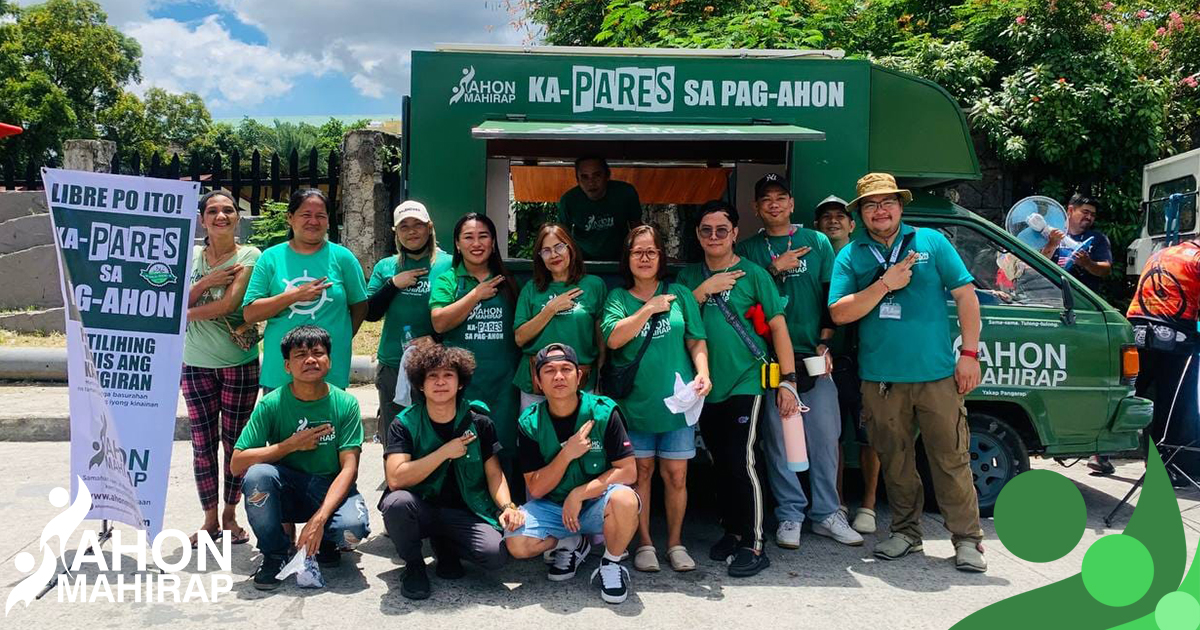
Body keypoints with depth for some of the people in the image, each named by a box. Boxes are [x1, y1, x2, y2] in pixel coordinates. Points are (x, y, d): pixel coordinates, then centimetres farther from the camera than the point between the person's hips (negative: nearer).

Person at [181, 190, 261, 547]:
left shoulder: (249, 257, -5)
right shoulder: (191, 258, 7)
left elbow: (229, 304, -16)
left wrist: (185, 313, -6)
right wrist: (205, 282, -13)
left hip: (240, 362, -3)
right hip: (197, 363, 3)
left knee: (234, 441, 5)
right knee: (203, 443, 6)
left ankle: (230, 515, 19)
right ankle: (209, 520, 17)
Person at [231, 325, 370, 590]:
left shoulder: (346, 404, -9)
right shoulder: (271, 404, -9)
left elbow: (349, 468, -14)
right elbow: (237, 464, -11)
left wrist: (319, 518, -26)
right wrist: (291, 445, -18)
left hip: (331, 489, -1)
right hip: (286, 491, 1)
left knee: (353, 528, -32)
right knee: (258, 474, -31)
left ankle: (325, 542, 8)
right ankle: (275, 554, -6)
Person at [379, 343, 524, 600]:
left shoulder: (478, 422, -2)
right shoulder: (404, 424, -7)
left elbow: (494, 473, 3)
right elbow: (395, 479, -20)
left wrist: (507, 506, -17)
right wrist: (445, 452, -20)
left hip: (463, 513, 1)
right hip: (420, 509, -1)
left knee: (496, 553, -26)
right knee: (397, 501, -35)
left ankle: (444, 546, 9)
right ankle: (413, 565, -4)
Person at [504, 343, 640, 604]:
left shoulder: (603, 412, -12)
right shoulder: (530, 423, -7)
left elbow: (628, 471, -14)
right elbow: (536, 489, -9)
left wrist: (579, 494, -21)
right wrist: (567, 454, -24)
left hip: (597, 504, -2)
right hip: (552, 506, 3)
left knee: (624, 499, -36)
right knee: (516, 543, -23)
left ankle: (611, 564, -6)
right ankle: (573, 543, 9)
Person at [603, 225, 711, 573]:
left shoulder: (680, 294, 7)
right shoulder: (618, 297, 5)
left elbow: (697, 341, 5)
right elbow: (613, 338, -11)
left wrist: (702, 373, -11)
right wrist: (649, 308, -13)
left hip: (677, 399, 1)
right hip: (634, 401, 0)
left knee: (676, 475, 5)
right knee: (641, 472, 7)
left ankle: (675, 542, 21)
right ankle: (644, 543, 20)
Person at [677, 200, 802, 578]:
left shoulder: (753, 274, -2)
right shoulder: (689, 276, 10)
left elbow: (778, 326, -3)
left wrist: (788, 380, -8)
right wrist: (705, 289, -11)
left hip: (745, 383, -4)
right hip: (706, 387, 4)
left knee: (741, 462, -9)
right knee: (721, 463, 12)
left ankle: (754, 545, 2)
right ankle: (732, 531, 28)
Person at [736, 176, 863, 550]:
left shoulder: (817, 242, 10)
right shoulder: (749, 249, 9)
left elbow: (833, 296, 8)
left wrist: (825, 344, 1)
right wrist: (775, 269, -11)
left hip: (814, 355, 1)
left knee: (826, 436, 2)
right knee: (778, 438, 0)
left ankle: (826, 513, 14)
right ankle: (790, 515, 11)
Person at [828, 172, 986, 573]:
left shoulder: (931, 242, 5)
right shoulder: (850, 256, 6)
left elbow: (965, 295, 4)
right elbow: (839, 313, -4)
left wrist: (969, 354, -2)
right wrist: (885, 285, -14)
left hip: (937, 374, -1)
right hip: (880, 378, 1)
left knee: (951, 458, 1)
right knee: (895, 460, 11)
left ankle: (967, 539, 13)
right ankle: (906, 532, 26)